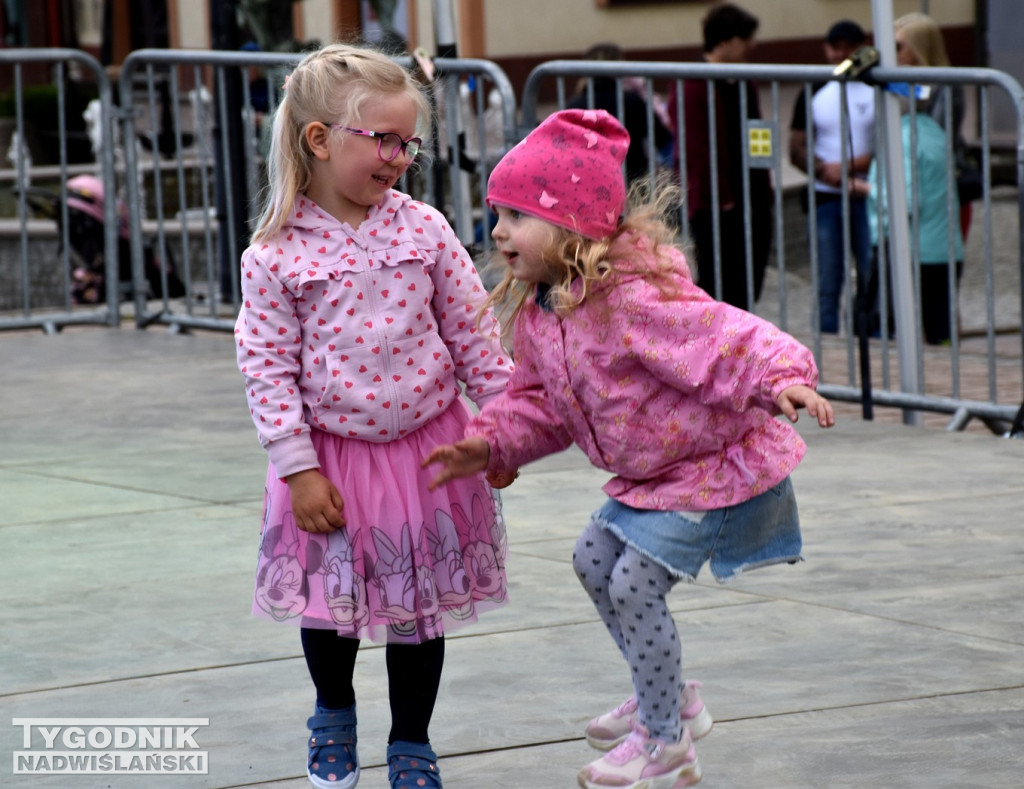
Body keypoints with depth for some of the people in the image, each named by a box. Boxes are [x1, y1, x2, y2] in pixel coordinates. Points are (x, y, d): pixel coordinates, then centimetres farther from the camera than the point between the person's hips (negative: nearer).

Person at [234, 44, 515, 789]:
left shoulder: (424, 229, -7)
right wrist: (298, 469, -10)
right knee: (329, 594, 10)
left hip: (426, 445, 1)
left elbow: (474, 335, 1)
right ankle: (334, 713, 39)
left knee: (418, 600, 9)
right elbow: (269, 368, -9)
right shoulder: (276, 254, -12)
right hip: (332, 452, -1)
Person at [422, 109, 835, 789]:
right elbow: (538, 402, 12)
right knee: (595, 557, 17)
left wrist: (783, 380, -55)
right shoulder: (538, 312, -1)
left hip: (721, 470, -10)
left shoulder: (636, 299, -30)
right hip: (654, 476, 10)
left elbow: (727, 341, -38)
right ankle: (669, 698, 35)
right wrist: (490, 444, -4)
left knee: (634, 583, -11)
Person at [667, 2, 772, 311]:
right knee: (716, 287, -4)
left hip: (752, 203, 8)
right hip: (717, 209, -8)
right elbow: (695, 151, -17)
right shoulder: (692, 88, -13)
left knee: (747, 290, 11)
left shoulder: (743, 84, 15)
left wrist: (763, 190, 13)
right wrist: (721, 198, -17)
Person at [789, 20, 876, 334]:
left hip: (868, 197, -2)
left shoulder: (878, 92, 3)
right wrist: (823, 170, -12)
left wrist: (854, 165, -15)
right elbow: (796, 149, 7)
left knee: (873, 279, -4)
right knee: (827, 287, 4)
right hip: (826, 199, 2)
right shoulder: (814, 94, 10)